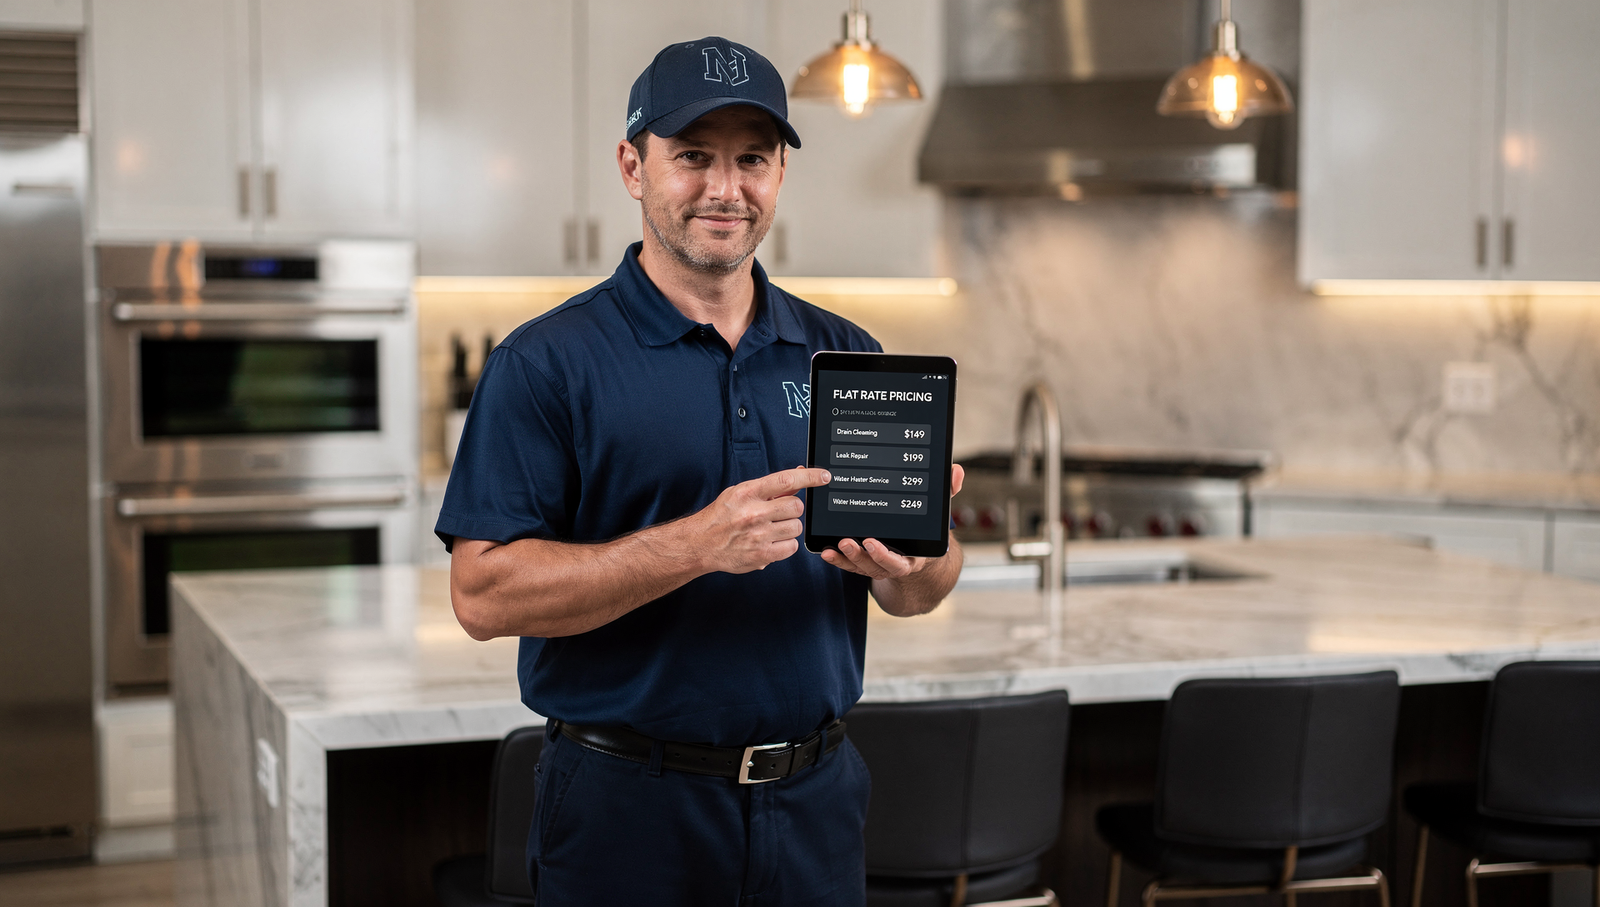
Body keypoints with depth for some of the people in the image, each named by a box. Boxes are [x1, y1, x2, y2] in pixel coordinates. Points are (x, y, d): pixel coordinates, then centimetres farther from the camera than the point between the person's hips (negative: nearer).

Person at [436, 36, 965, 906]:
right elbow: (484, 593, -16)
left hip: (816, 800, 4)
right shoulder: (546, 362, -6)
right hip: (628, 809, -4)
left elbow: (921, 594, 8)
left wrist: (910, 563, -16)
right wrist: (699, 545, -26)